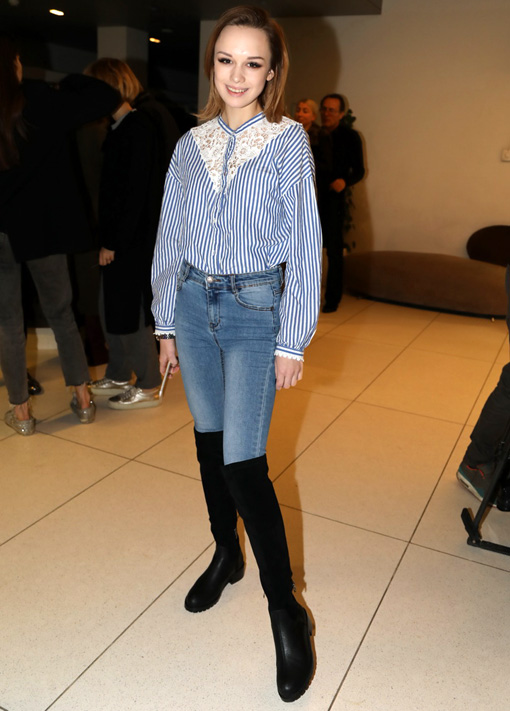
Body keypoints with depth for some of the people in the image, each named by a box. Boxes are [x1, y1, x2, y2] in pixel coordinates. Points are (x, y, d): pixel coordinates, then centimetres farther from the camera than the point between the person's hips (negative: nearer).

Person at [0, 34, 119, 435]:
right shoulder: (42, 103, -7)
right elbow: (105, 97, -3)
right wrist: (71, 82, 10)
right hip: (44, 229, 1)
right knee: (61, 313, 15)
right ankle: (83, 400, 20)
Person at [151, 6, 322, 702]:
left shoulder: (288, 141, -3)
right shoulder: (190, 146, 8)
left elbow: (304, 244, -6)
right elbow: (170, 240, 11)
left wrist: (292, 341, -9)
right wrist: (166, 323, 9)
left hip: (254, 311, -4)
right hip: (194, 306, 5)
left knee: (244, 463, -8)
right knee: (210, 443, 14)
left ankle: (286, 612, 9)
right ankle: (226, 555, 38)